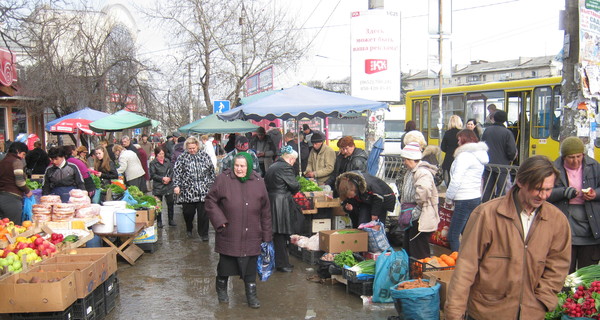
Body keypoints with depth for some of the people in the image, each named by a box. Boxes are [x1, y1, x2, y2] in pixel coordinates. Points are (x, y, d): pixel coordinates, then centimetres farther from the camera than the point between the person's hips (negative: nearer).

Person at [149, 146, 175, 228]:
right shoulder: (153, 163, -3)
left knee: (170, 203, 7)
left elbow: (171, 171, 9)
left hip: (169, 186, 3)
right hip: (158, 187, -3)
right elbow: (153, 175, -8)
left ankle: (171, 220, 19)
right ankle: (159, 221, 14)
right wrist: (162, 178, -15)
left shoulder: (167, 161, 9)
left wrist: (169, 178, -10)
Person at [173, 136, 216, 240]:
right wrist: (176, 185, -10)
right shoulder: (182, 157, 3)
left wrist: (212, 184, 15)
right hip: (187, 191, 0)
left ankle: (203, 234, 12)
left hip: (203, 191, 1)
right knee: (188, 212, 8)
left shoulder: (204, 156, 7)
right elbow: (176, 172, -1)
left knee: (203, 213, -1)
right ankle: (189, 229, 35)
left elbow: (211, 171, 15)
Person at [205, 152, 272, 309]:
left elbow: (265, 210, 6)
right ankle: (221, 290, 38)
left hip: (251, 237, 1)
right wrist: (219, 220, -11)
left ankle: (251, 295, 21)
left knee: (250, 266, 6)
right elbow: (211, 201, 0)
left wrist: (266, 235, 6)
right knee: (225, 264, 14)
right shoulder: (223, 179, -6)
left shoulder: (258, 182, 1)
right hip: (229, 235, -1)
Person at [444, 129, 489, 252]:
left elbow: (456, 180, -16)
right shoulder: (478, 155, 16)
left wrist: (449, 198, -4)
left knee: (453, 236, -6)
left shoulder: (465, 155, -12)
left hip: (465, 200, -10)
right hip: (476, 197, 10)